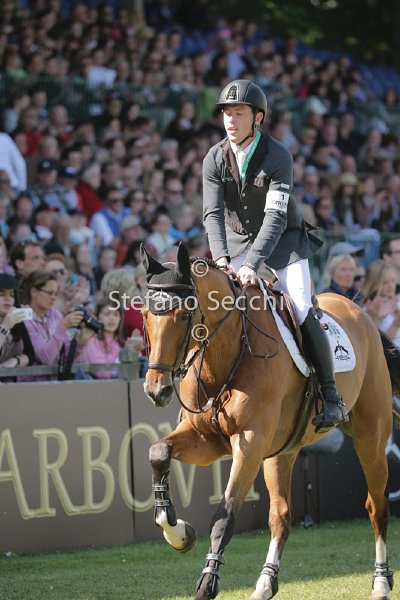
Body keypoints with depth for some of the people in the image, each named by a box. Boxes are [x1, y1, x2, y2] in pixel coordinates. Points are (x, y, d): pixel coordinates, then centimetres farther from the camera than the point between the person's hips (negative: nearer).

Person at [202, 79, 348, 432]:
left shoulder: (278, 157, -20)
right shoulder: (215, 160, -8)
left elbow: (276, 217, -28)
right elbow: (213, 214, -14)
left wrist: (251, 265, -39)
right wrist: (221, 259, -33)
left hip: (283, 242, -4)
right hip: (237, 242, 4)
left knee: (302, 312, -17)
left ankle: (331, 397, -6)